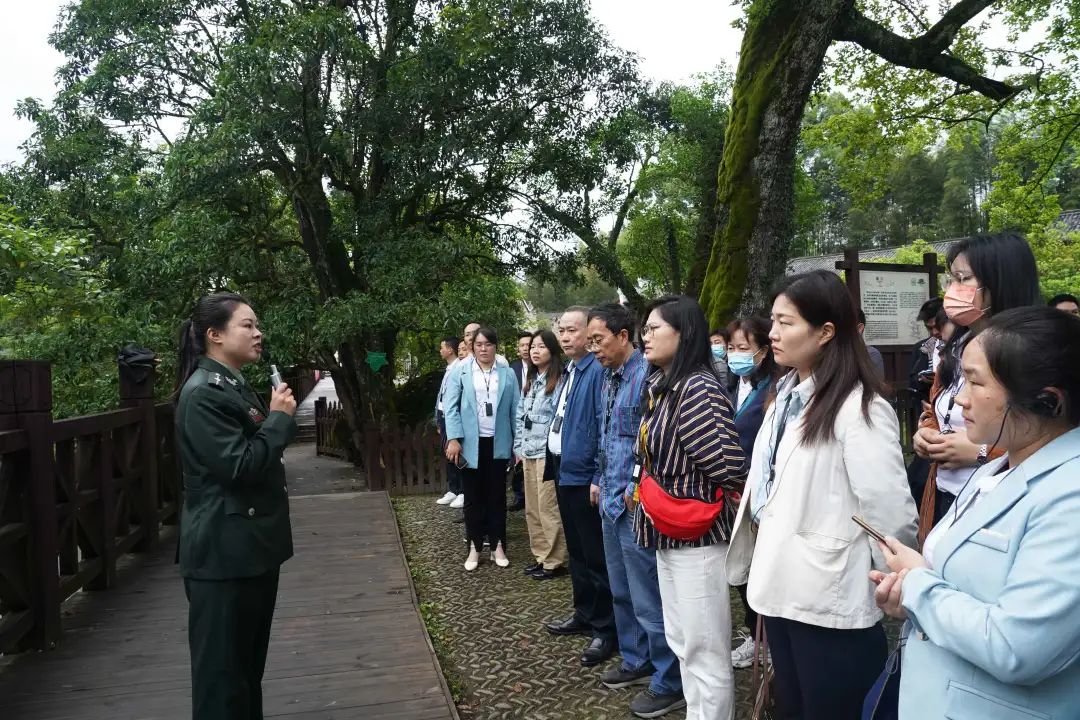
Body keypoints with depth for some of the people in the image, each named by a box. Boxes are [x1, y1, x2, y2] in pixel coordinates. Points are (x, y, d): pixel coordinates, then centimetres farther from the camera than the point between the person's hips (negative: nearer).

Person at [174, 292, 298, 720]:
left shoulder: (237, 387, 13)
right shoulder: (202, 393, -17)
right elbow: (239, 466, -24)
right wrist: (279, 417, -15)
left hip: (252, 546, 10)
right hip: (224, 552, -9)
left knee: (249, 660, 19)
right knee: (223, 668, 2)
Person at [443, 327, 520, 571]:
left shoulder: (507, 374, 4)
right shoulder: (461, 371, 1)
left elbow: (515, 409, 4)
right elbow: (451, 407, -3)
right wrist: (454, 438, -12)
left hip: (498, 444, 1)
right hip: (471, 443, -1)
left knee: (497, 496, 9)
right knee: (473, 497, 8)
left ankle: (498, 546, 20)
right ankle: (474, 547, 18)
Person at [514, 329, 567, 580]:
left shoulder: (559, 381, -11)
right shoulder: (530, 381, 15)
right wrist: (519, 446, 13)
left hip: (548, 452, -8)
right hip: (529, 452, 8)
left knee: (549, 508, -3)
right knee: (532, 508, 13)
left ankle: (555, 561, 8)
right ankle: (540, 555, 24)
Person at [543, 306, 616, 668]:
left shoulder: (598, 371, -17)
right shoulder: (567, 372, 12)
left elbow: (606, 428, -21)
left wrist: (599, 477, -21)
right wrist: (554, 464, 17)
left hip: (585, 475, -9)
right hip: (564, 471, 9)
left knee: (595, 556, 1)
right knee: (576, 551, 19)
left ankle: (604, 630, 13)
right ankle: (584, 614, 34)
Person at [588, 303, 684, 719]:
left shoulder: (647, 377, -18)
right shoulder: (608, 379, 10)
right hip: (612, 502, 9)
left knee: (649, 598, 2)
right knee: (622, 592, 20)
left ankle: (669, 683, 16)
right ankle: (637, 661, 37)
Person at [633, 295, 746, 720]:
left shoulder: (699, 388, -21)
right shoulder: (657, 385, 8)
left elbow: (727, 465, -24)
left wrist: (730, 503, -8)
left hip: (697, 535, -9)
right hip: (667, 533, 9)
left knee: (705, 649, 5)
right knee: (680, 640, 21)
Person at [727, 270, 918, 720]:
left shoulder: (859, 408, -18)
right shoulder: (786, 395, 9)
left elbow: (890, 511, -19)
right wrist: (761, 571, 15)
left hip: (829, 599, -8)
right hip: (781, 587, 8)